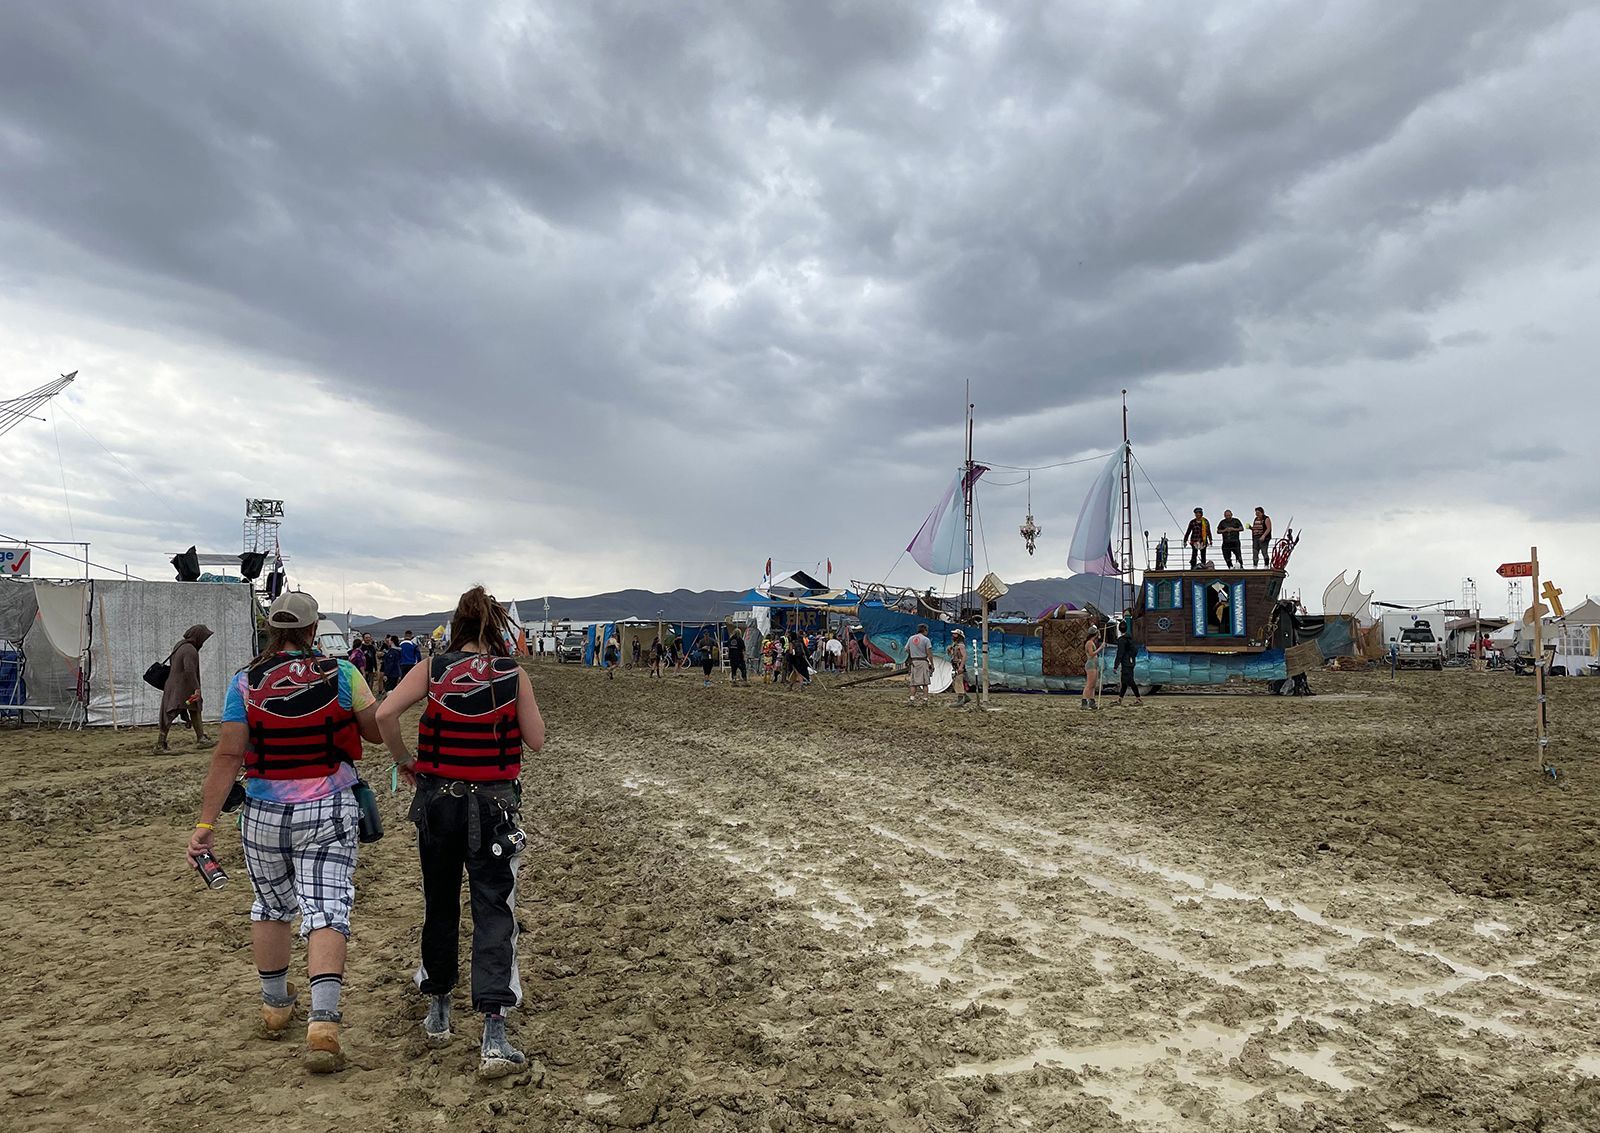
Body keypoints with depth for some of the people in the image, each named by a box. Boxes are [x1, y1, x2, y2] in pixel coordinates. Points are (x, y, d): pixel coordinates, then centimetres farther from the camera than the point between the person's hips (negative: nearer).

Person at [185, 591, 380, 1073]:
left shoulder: (245, 682, -4)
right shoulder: (341, 674, -7)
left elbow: (228, 755, -8)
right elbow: (377, 732, 2)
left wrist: (205, 823, -4)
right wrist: (363, 693, 20)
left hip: (265, 814, 2)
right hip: (329, 814, -2)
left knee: (270, 908, 21)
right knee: (326, 914, -1)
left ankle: (275, 1006, 37)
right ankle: (324, 1021, -14)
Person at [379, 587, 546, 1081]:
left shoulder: (432, 670, -3)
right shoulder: (514, 674, -5)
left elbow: (385, 714, -15)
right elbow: (536, 741, -1)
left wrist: (404, 760, 0)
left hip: (438, 799, 2)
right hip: (494, 803, -2)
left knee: (440, 906, 19)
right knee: (494, 912, 1)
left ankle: (437, 1014, 34)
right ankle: (494, 1038, -5)